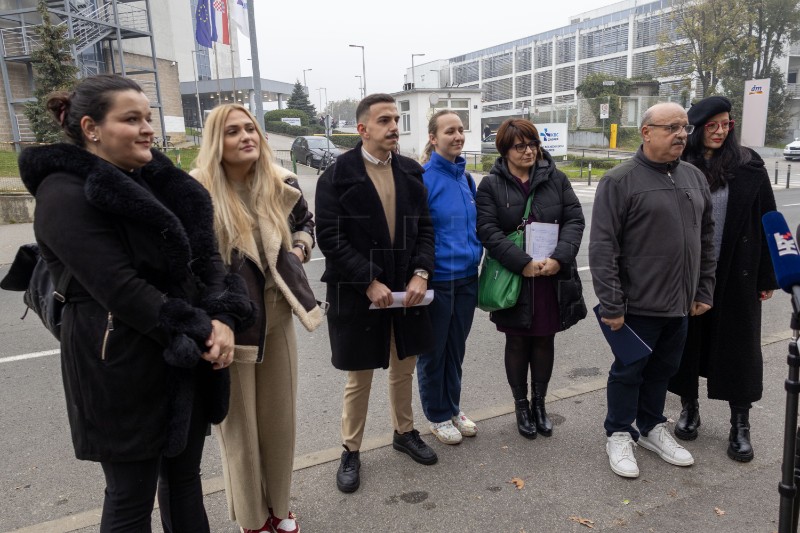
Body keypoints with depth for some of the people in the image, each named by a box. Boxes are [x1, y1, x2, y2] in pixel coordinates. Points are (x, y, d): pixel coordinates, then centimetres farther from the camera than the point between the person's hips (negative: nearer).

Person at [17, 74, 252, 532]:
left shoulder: (158, 182, 9)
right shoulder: (67, 195, -14)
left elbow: (207, 255, 5)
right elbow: (122, 289, -22)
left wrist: (222, 319, -11)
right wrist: (201, 333, -17)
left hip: (189, 360, 7)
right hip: (122, 369, -6)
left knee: (184, 476, 20)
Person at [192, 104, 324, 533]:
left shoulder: (281, 184, 0)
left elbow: (305, 221, 20)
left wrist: (299, 249, 1)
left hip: (276, 316, 5)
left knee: (280, 419, 16)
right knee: (239, 426, 10)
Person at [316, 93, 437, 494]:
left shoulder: (411, 171, 5)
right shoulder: (338, 175, -10)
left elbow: (424, 227, 5)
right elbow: (329, 237, -14)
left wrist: (421, 273, -10)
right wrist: (369, 282, -19)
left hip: (407, 290, 5)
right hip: (358, 293, -4)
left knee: (404, 368, 19)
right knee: (359, 378, 9)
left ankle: (405, 432, 42)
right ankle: (351, 450, 29)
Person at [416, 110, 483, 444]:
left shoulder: (465, 178, 7)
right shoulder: (423, 178, -14)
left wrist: (475, 258, 12)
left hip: (466, 278, 6)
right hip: (437, 280, -6)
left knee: (456, 349, 18)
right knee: (434, 351, 10)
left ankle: (452, 407, 36)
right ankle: (437, 415, 28)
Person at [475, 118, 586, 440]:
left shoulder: (556, 179, 6)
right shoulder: (491, 185, -2)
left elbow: (574, 220, 0)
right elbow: (488, 231, -11)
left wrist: (559, 258, -16)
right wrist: (523, 264, -20)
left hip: (553, 278, 3)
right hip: (513, 279, -2)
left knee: (544, 341, 13)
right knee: (517, 343, 10)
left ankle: (539, 402, 31)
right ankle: (521, 405, 26)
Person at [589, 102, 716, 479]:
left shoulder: (694, 177, 9)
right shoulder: (620, 180, -12)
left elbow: (706, 239, 15)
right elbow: (602, 247, -16)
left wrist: (704, 290, 10)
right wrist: (610, 305, -18)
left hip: (680, 304, 6)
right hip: (638, 304, -6)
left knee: (663, 369, 18)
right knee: (629, 371, 8)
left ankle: (652, 428, 37)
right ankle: (619, 435, 26)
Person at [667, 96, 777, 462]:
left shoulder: (748, 166, -1)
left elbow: (766, 223, 1)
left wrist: (767, 276, -1)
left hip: (736, 275, 0)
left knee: (738, 346, 7)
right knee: (687, 340, 11)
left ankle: (740, 425, 21)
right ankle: (689, 408, 30)